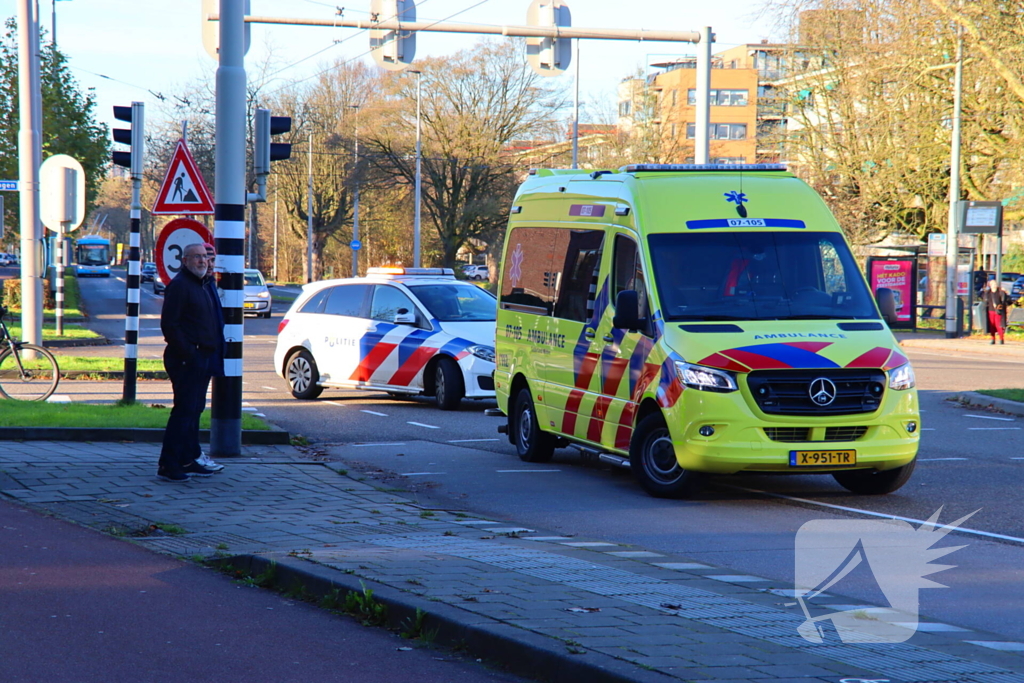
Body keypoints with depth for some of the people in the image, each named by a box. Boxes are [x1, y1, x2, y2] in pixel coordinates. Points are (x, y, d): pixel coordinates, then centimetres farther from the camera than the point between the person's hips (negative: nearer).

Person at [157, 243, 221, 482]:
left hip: (202, 358, 10)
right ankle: (168, 465, -10)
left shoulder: (200, 286, 19)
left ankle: (187, 461, 19)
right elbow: (169, 325, -19)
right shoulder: (179, 285, -12)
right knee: (184, 410, -11)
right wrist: (187, 354, -21)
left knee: (194, 410, 13)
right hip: (186, 360, -10)